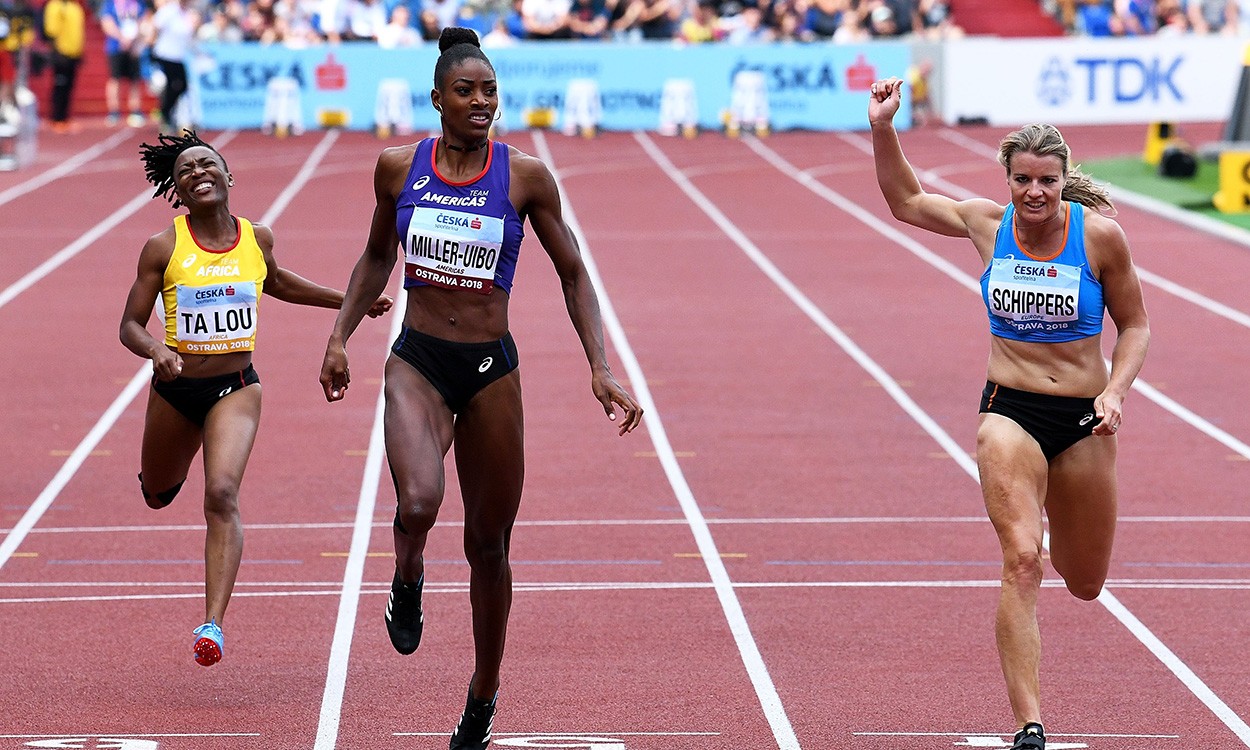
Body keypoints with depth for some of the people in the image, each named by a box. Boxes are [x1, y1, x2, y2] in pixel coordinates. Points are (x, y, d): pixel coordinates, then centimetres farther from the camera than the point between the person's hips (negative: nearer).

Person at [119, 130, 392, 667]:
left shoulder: (257, 239, -1)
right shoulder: (163, 249, -9)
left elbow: (275, 283, 23)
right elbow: (130, 326, -6)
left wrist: (349, 300, 24)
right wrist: (156, 349, -28)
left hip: (235, 387, -1)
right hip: (175, 387, 1)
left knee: (222, 495, -21)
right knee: (158, 494, 21)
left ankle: (213, 623, -28)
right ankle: (166, 471, 62)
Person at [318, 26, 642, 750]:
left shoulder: (525, 176, -4)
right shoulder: (399, 167, 1)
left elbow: (573, 274, 4)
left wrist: (602, 368, -4)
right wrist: (341, 337, 11)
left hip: (491, 369, 0)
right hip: (418, 363, 0)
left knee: (488, 542, 8)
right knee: (418, 505, -29)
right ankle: (408, 579, 8)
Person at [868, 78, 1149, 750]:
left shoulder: (1099, 235, -8)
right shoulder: (987, 224, -2)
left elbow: (1134, 325, 3)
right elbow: (906, 201, 15)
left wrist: (1115, 393, -11)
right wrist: (882, 128, 2)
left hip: (1083, 419, 0)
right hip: (1010, 412, 0)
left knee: (1084, 585, 15)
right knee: (1021, 563, -19)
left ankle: (1059, 527, 54)